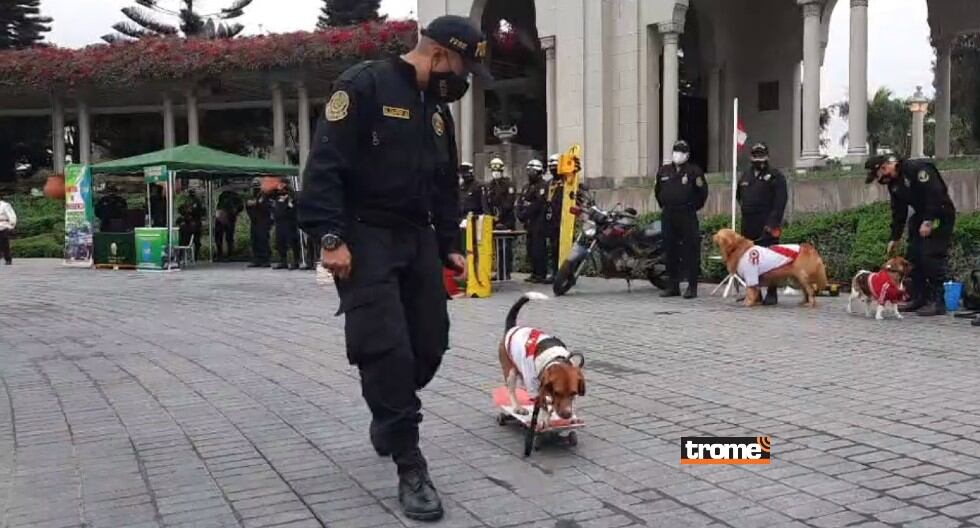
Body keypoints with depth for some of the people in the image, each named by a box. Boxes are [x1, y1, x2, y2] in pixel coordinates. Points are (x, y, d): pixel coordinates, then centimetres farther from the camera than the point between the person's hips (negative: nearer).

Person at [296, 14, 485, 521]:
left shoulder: (437, 108, 15)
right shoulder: (364, 85, -10)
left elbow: (446, 186, 22)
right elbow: (325, 163, -17)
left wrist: (448, 247, 16)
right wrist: (331, 237, -22)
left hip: (418, 238, 8)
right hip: (365, 237, -8)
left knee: (430, 345, 6)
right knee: (388, 350, -12)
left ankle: (389, 417, 35)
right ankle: (411, 469, -4)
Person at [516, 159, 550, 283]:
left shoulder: (542, 186, -6)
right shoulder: (526, 187, 21)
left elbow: (537, 204, -16)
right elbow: (520, 202, 16)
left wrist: (525, 214, -15)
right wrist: (520, 214, -2)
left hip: (539, 223, -9)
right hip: (529, 223, 9)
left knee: (539, 249, -11)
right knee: (531, 248, 10)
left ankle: (541, 274, -10)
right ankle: (535, 273, 16)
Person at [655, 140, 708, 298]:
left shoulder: (694, 171, 0)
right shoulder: (664, 171, 14)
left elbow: (703, 192, 1)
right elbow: (657, 190, 25)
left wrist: (695, 207, 1)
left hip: (688, 216, -5)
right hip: (668, 217, 5)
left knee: (690, 251, -6)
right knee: (671, 251, 7)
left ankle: (692, 287, -2)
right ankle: (673, 286, 14)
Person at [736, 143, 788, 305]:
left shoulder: (775, 176, -1)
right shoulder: (745, 176, 18)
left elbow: (780, 201, -10)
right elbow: (739, 195, 31)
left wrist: (772, 222, -17)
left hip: (767, 226, -6)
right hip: (748, 226, 6)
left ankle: (771, 294, -4)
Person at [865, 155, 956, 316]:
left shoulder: (917, 169, -20)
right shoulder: (893, 184, 8)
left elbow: (936, 193, -27)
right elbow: (898, 212, 13)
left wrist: (928, 221, -27)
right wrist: (895, 238, 11)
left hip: (940, 216, -9)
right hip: (921, 218, 9)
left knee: (932, 257, -13)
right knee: (914, 257, 6)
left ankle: (937, 302, -9)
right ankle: (919, 299, 13)